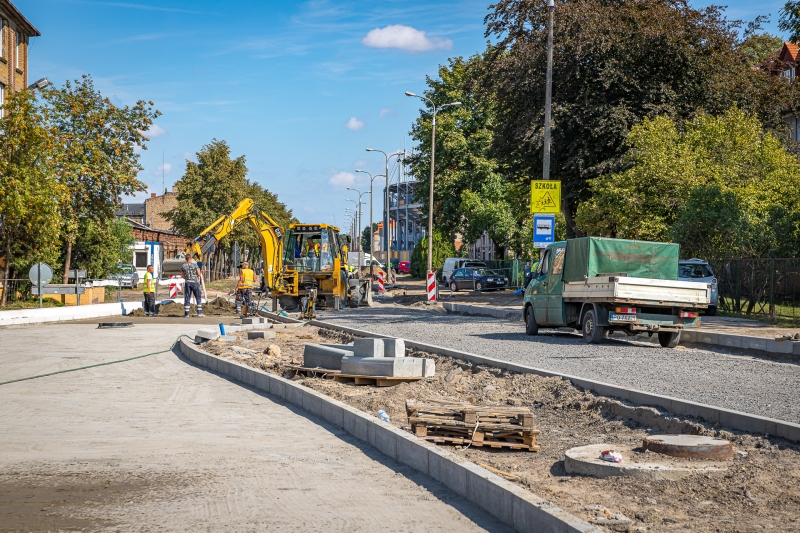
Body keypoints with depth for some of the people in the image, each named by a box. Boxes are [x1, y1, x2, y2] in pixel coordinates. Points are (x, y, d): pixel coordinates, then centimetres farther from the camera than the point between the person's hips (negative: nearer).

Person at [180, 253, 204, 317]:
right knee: (198, 298, 5)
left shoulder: (183, 266, 2)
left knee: (187, 298, 5)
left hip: (187, 283, 2)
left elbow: (182, 276, 11)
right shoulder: (194, 265, -7)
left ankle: (186, 313, 2)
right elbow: (199, 274, -4)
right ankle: (199, 312, 1)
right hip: (195, 282, -2)